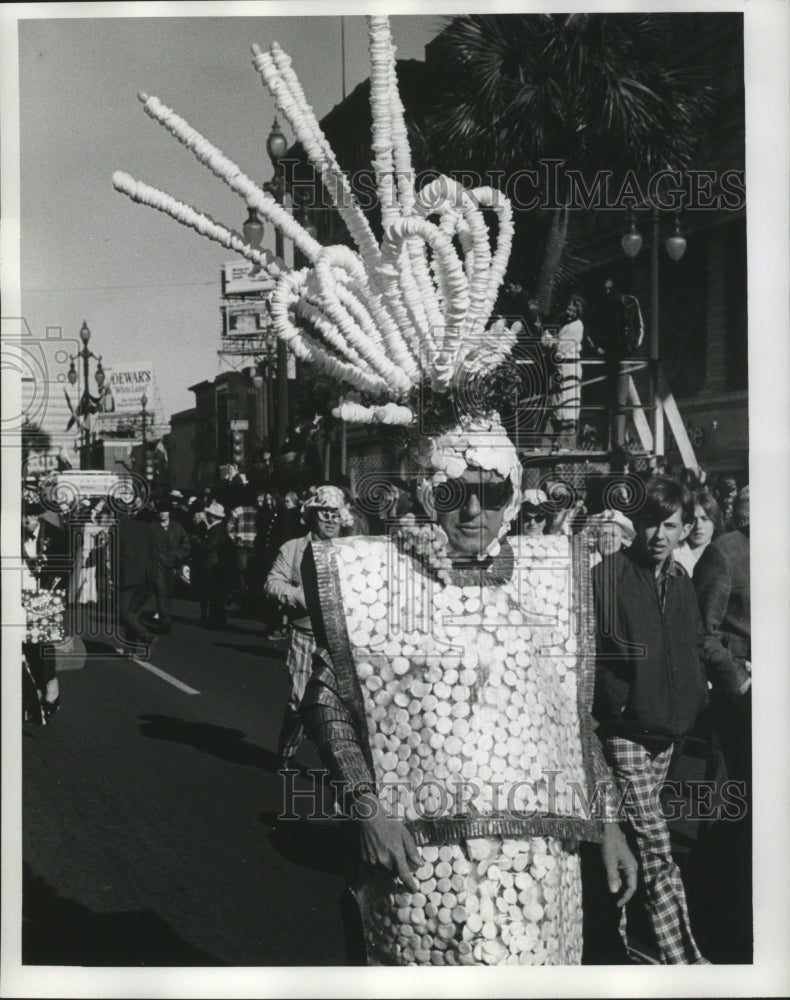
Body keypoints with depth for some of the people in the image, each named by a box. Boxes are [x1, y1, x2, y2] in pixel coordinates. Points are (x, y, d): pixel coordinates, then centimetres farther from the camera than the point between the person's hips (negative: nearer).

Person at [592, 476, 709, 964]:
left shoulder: (681, 582, 11)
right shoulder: (609, 576, -10)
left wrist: (697, 695, 11)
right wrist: (612, 700, -13)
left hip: (667, 730, 7)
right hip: (626, 730, -6)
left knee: (638, 840, 16)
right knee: (656, 849, -9)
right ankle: (682, 956, -6)